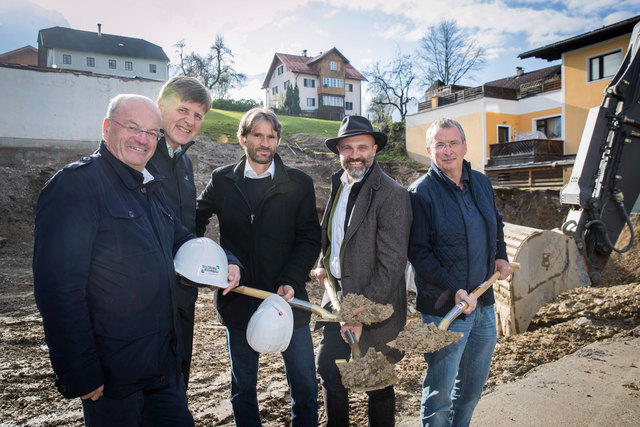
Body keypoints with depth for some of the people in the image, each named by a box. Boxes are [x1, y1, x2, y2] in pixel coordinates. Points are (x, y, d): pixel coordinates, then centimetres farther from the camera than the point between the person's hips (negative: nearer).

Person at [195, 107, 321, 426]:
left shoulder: (298, 183, 0)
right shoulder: (222, 180, 4)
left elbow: (310, 239, -2)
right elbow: (195, 220, 14)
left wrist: (291, 281, -16)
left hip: (287, 298, -1)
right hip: (238, 300, 2)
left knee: (305, 385, 8)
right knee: (243, 387, 18)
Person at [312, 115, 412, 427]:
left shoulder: (391, 194, -18)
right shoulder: (338, 185, 7)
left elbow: (392, 264, -20)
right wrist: (324, 265, 6)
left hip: (373, 307, -7)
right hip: (338, 296, 7)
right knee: (328, 369, 18)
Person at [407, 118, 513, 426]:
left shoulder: (482, 183, 6)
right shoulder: (421, 192, -14)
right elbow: (418, 252, -16)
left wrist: (500, 256, 13)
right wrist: (455, 289, -23)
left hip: (483, 302, 7)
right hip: (444, 307, -6)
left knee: (475, 383, 23)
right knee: (440, 390, 7)